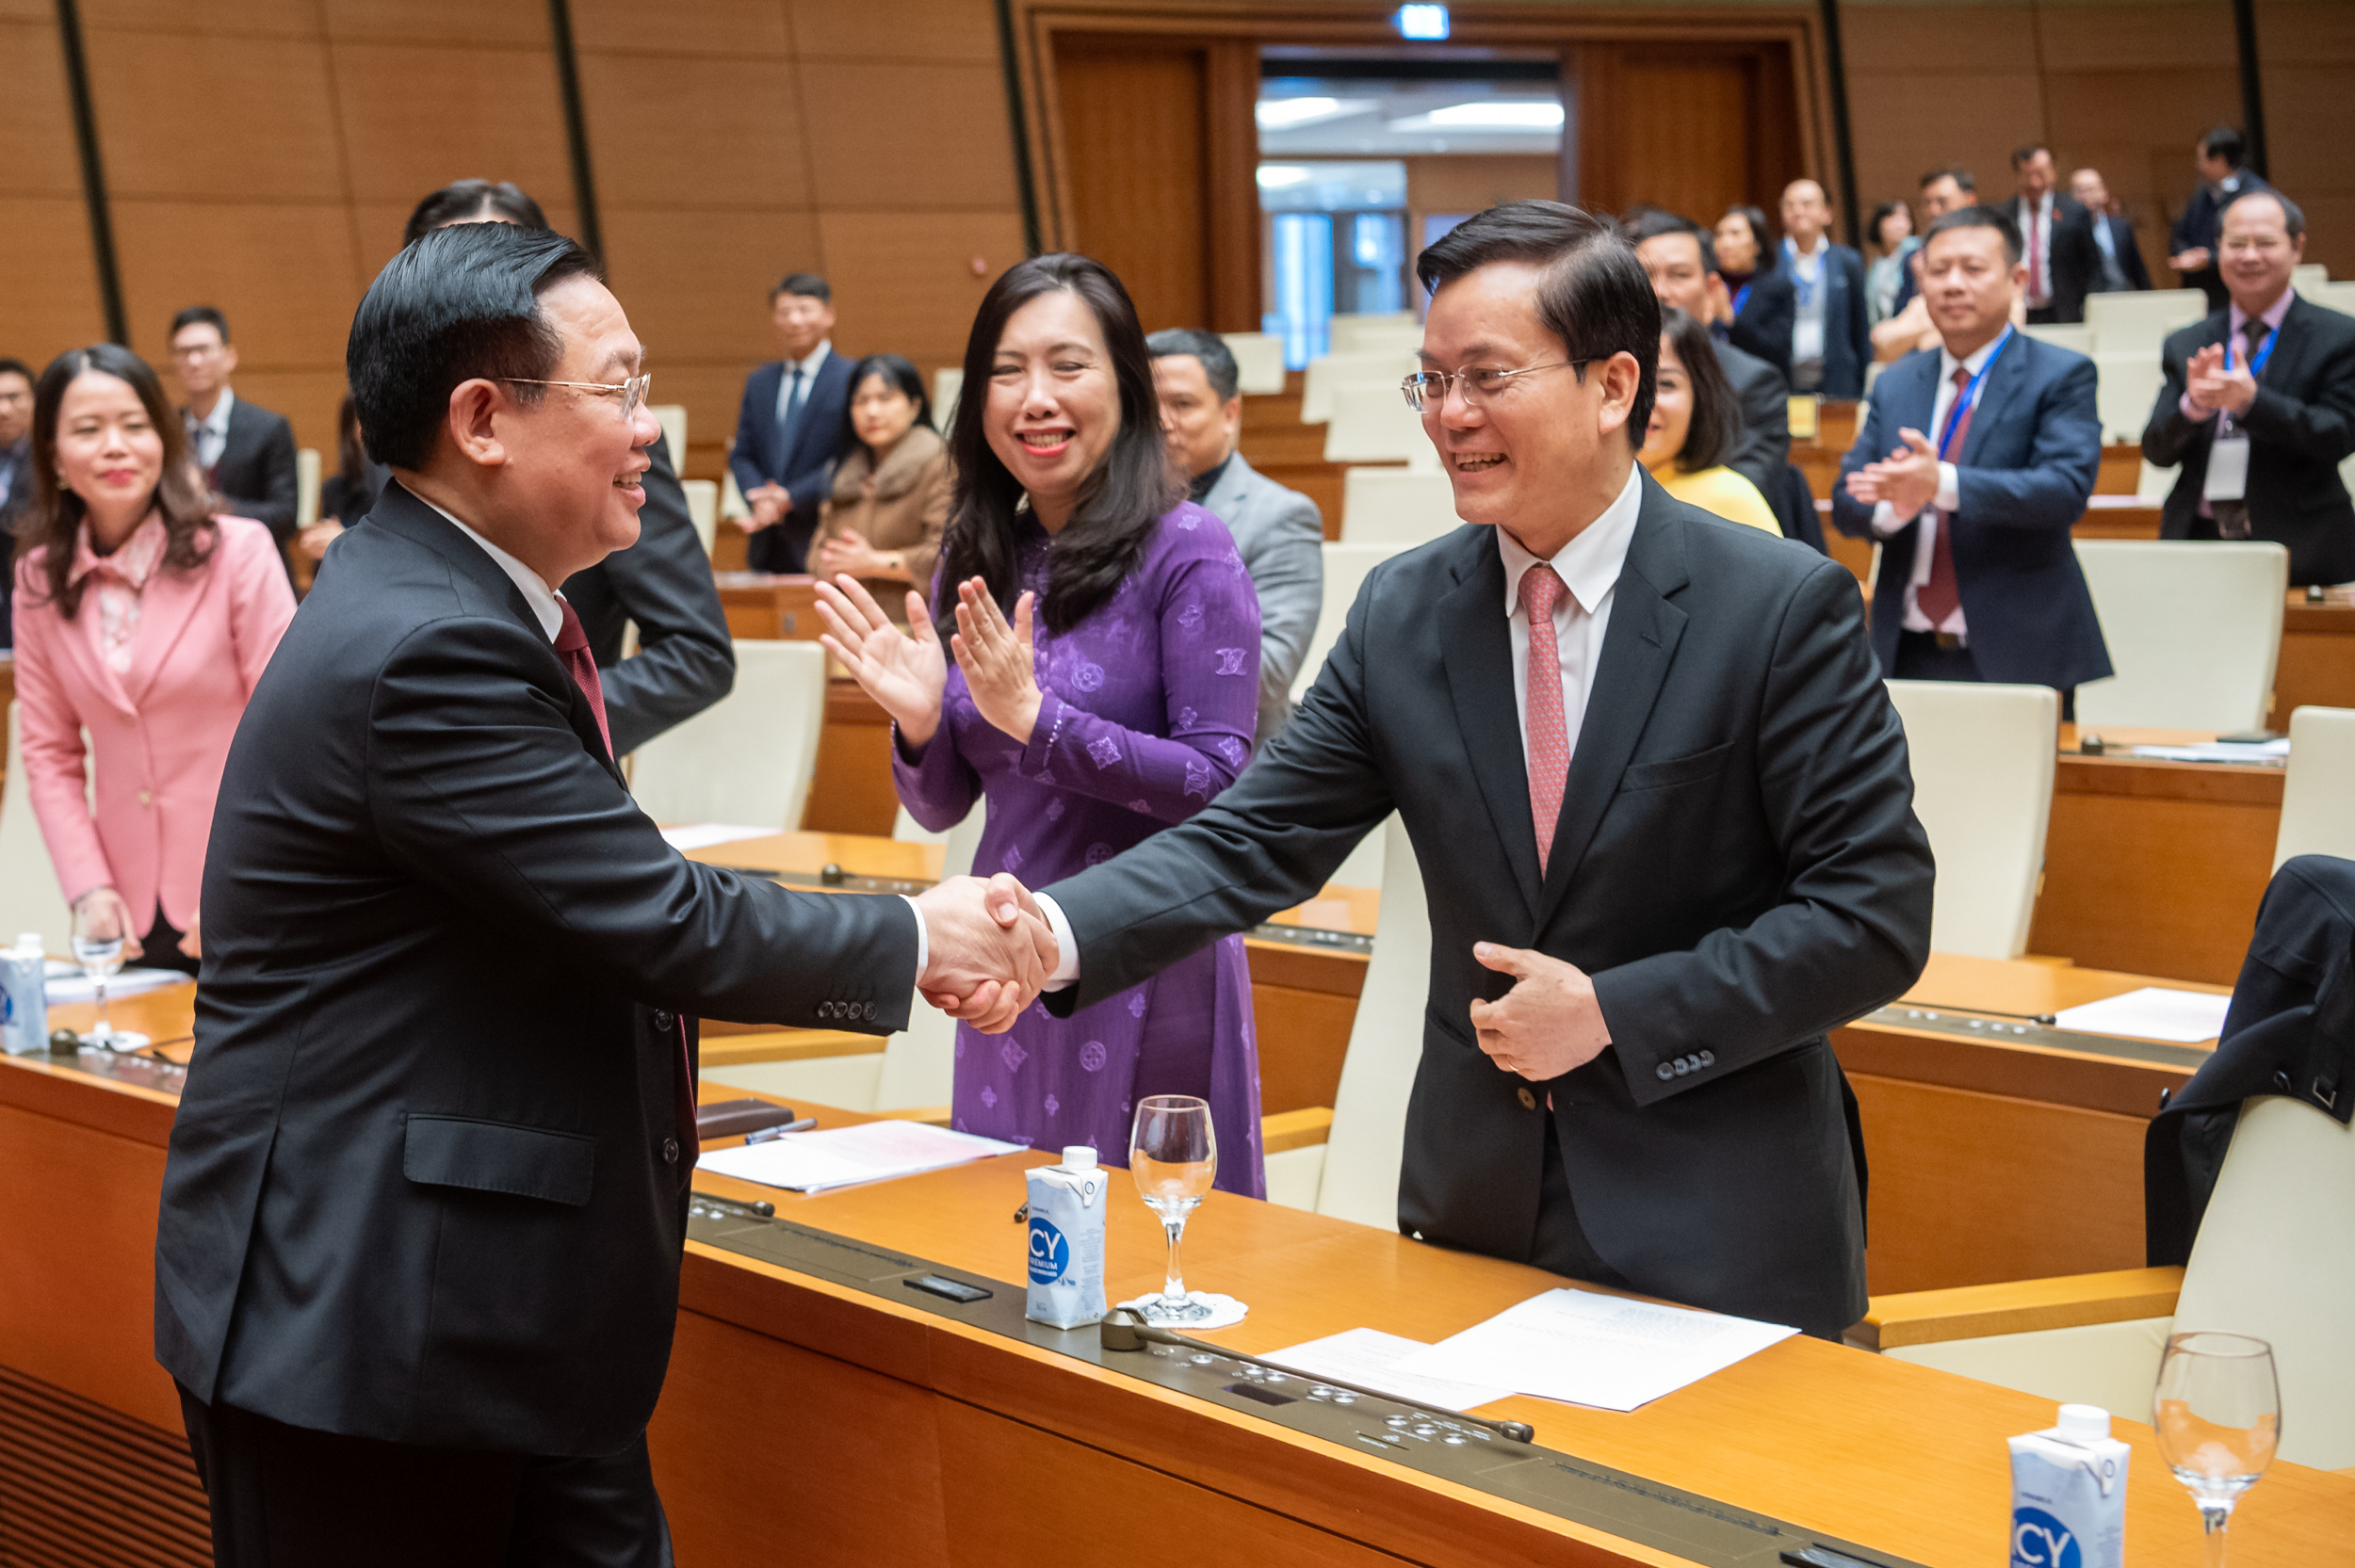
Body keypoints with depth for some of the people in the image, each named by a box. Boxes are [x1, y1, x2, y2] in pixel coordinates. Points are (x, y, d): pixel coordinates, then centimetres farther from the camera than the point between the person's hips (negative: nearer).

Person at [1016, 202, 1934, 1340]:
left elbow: (1876, 916, -13)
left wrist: (1613, 1013, -17)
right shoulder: (1399, 614, 2)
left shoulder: (1785, 608, -12)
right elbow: (1250, 842, -2)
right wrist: (1056, 934, -20)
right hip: (1475, 1206, 4)